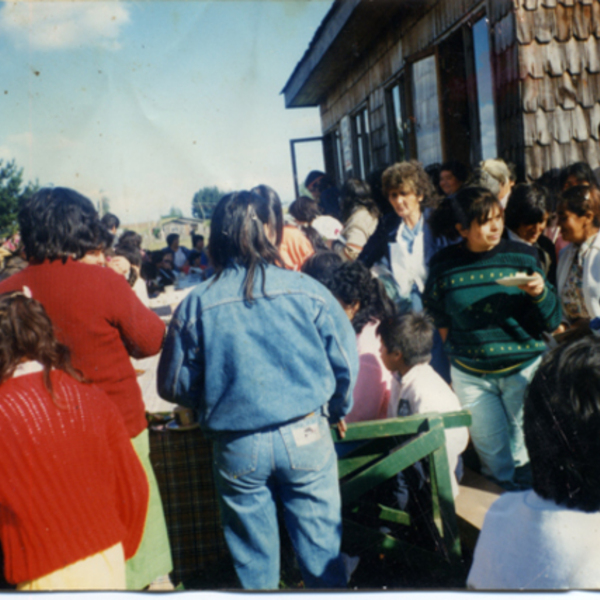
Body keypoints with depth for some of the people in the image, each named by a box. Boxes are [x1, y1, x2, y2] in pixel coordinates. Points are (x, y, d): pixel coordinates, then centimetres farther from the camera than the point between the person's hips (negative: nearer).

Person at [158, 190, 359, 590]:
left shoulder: (196, 306, -8)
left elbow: (174, 386, -1)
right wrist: (338, 410, 18)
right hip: (305, 436, 0)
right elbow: (346, 361, -1)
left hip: (237, 447, 1)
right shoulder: (306, 290, -8)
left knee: (253, 554, 18)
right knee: (320, 542, 16)